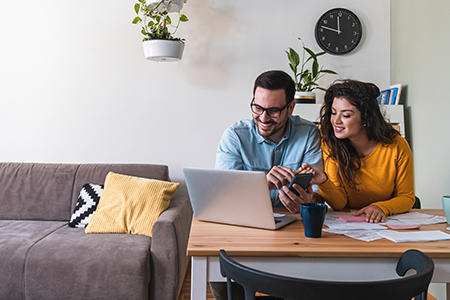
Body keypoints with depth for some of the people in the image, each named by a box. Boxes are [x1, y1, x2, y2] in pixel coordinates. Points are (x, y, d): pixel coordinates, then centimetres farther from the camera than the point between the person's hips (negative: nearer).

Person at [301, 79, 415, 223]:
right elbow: (339, 204, -10)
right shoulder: (329, 145, -9)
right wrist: (324, 182, -30)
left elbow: (407, 197, 0)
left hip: (387, 223, 1)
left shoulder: (397, 147, -11)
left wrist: (381, 207, -19)